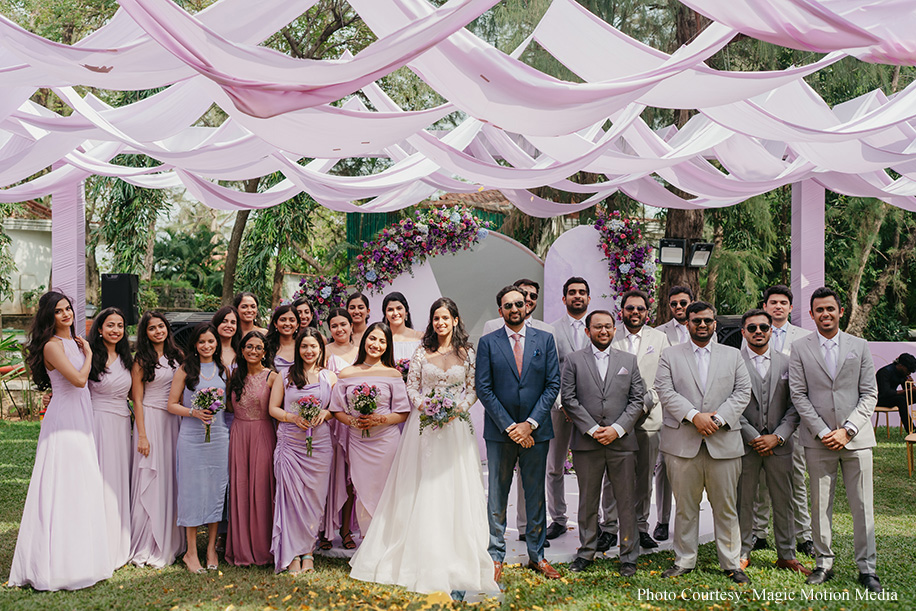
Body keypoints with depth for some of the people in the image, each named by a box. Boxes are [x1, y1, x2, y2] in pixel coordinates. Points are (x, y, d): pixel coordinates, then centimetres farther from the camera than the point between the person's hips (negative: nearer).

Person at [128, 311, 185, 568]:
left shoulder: (178, 355, 10)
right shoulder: (141, 361, -3)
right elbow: (137, 400, -5)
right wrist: (142, 435, -11)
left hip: (175, 422, 5)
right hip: (150, 420, -5)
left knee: (171, 479, 7)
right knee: (149, 481, -3)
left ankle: (167, 544, 16)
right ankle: (146, 546, 4)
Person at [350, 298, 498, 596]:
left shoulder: (467, 353, 4)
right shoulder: (422, 353, 5)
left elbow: (473, 389, 3)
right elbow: (412, 387, 5)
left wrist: (457, 409, -13)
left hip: (456, 426, 0)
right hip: (424, 424, 1)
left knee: (454, 490, 0)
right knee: (422, 489, 2)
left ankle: (455, 559, 9)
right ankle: (423, 557, 11)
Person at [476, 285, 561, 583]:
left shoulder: (545, 340, 5)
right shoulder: (487, 343, 1)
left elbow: (553, 385, 0)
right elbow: (483, 389, -4)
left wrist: (530, 423, -9)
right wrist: (508, 426, -11)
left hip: (536, 431, 1)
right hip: (500, 431, -1)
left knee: (536, 496, 10)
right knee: (497, 496, 5)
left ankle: (536, 555, 21)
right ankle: (496, 556, 15)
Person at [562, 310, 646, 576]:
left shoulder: (629, 360, 11)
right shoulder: (574, 360, 6)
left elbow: (637, 400, 5)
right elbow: (569, 399, -1)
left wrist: (617, 429, -8)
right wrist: (592, 429, -9)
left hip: (621, 442, 1)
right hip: (586, 443, -1)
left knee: (627, 502, 3)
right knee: (588, 501, 8)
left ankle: (629, 556, 14)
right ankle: (586, 552, 21)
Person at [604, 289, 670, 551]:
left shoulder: (659, 338, 9)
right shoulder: (609, 336, 4)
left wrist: (646, 404, -8)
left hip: (648, 418, 1)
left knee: (644, 477, 6)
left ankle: (640, 527, 17)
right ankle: (609, 528, 9)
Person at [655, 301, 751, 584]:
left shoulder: (733, 356, 13)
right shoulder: (670, 355, 9)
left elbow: (743, 392, 4)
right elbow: (665, 391, -3)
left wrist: (718, 418, -10)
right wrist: (694, 416, -15)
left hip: (724, 441, 1)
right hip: (682, 442, -1)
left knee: (726, 507, 5)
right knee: (685, 505, 6)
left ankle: (731, 563, 15)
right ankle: (684, 560, 17)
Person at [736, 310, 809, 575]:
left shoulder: (787, 362, 6)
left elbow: (795, 406, 4)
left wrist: (777, 437, -7)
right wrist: (753, 437, -10)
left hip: (779, 443, 2)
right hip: (745, 443, -2)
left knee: (783, 501, 8)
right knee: (743, 501, 5)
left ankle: (786, 555, 20)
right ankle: (743, 552, 18)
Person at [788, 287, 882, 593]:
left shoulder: (860, 346, 7)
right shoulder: (800, 349, 4)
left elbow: (869, 394, 4)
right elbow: (798, 394, 0)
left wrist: (847, 430, -7)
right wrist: (822, 432, -8)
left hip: (855, 438, 1)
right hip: (818, 439, 0)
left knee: (862, 506, 3)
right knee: (820, 505, 5)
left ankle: (867, 568, 12)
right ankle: (824, 564, 16)